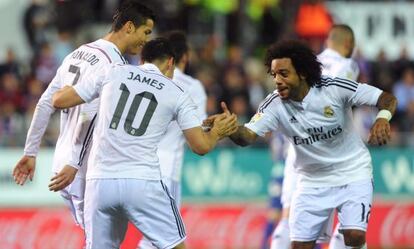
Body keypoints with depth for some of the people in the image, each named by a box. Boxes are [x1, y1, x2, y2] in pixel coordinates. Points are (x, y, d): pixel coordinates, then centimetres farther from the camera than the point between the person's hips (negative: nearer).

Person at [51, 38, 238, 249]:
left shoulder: (112, 73, 10)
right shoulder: (177, 94, 8)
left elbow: (59, 100, 12)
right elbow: (201, 146, 5)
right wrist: (217, 132, 27)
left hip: (99, 182, 2)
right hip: (143, 183, -2)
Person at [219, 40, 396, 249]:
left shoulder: (335, 88, -21)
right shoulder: (274, 105, -15)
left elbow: (387, 98, -17)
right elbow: (247, 136, -24)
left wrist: (382, 118, -39)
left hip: (352, 174, -2)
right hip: (312, 182, 2)